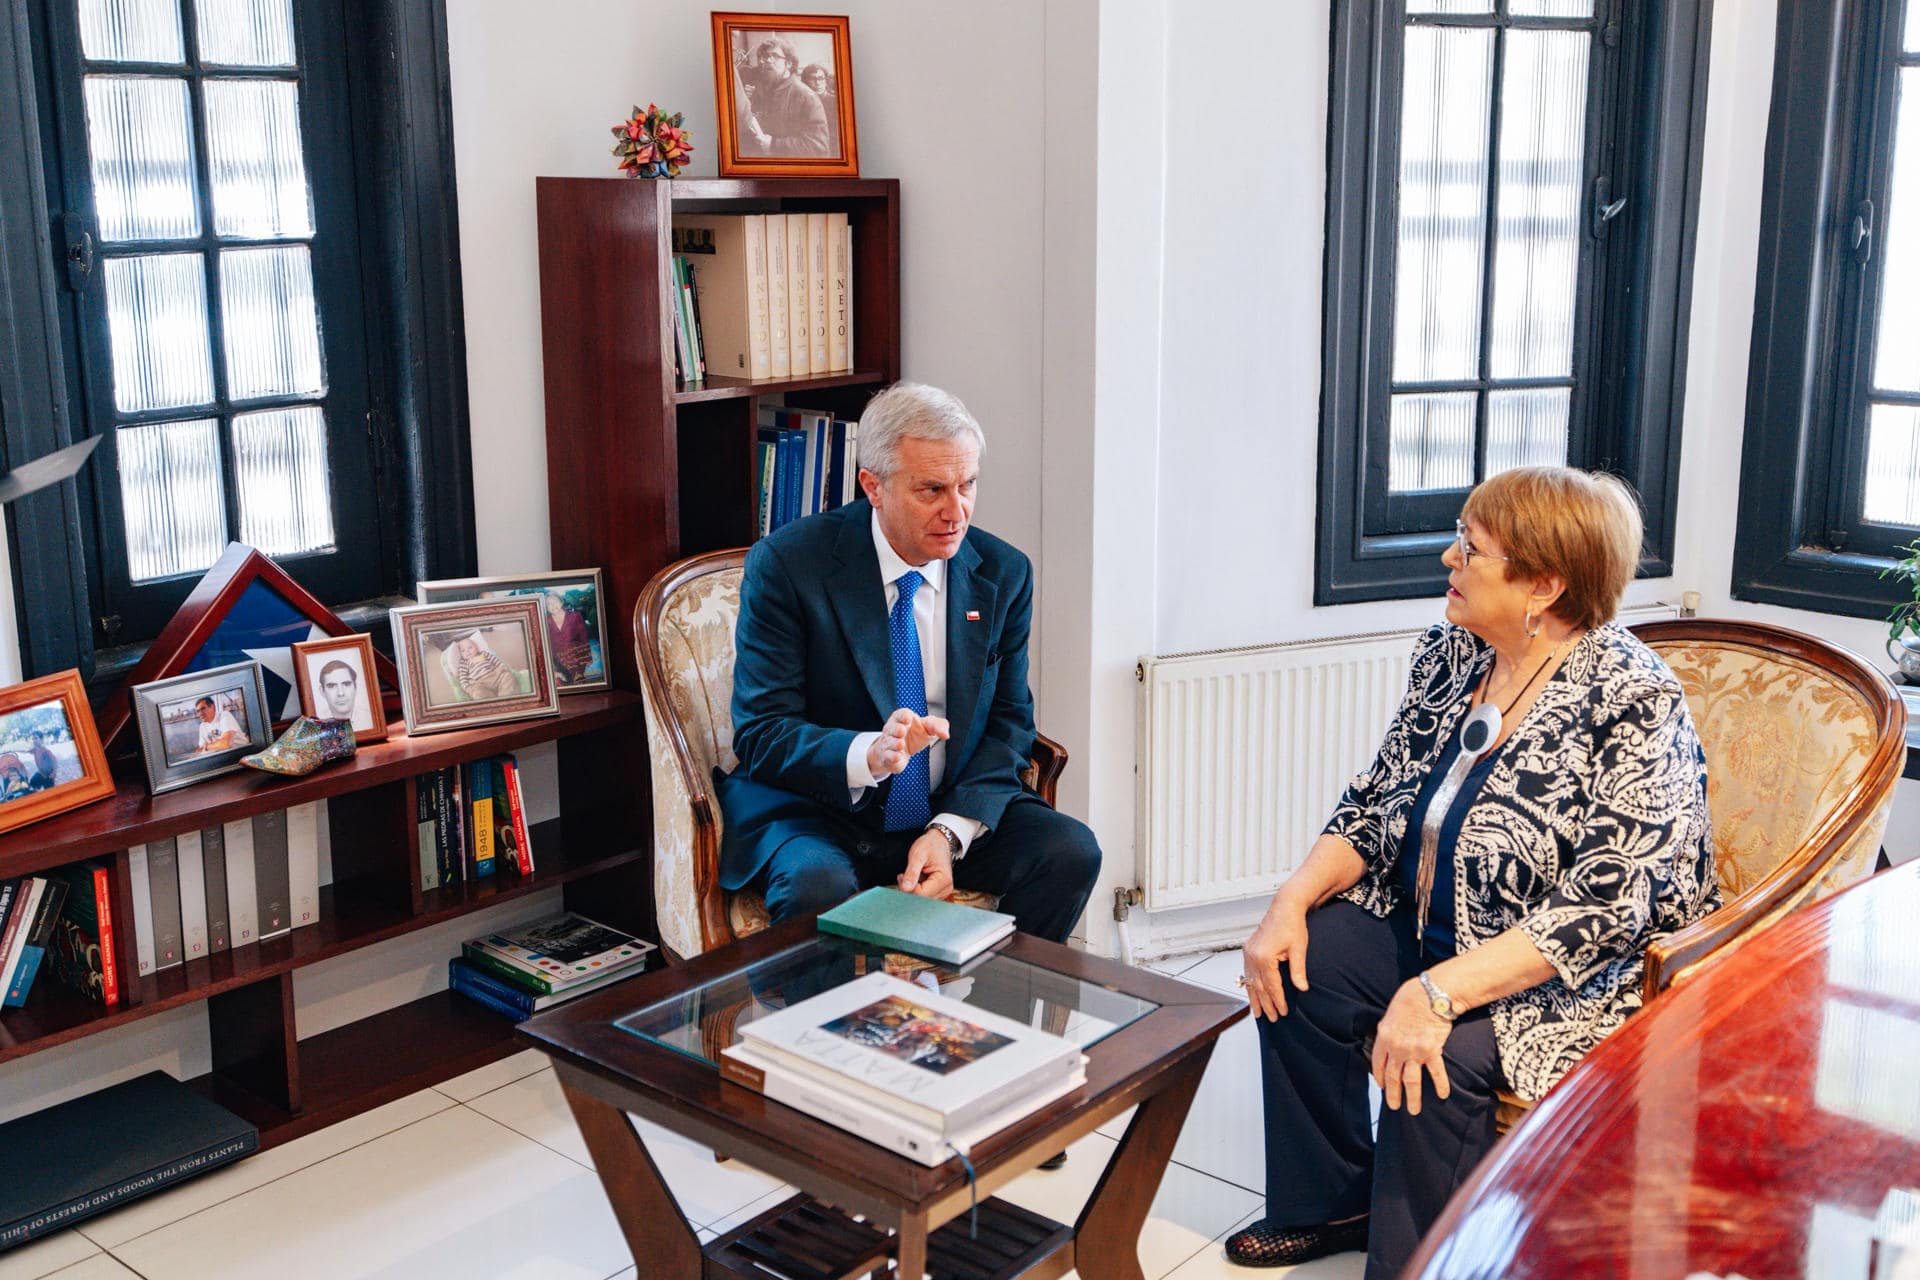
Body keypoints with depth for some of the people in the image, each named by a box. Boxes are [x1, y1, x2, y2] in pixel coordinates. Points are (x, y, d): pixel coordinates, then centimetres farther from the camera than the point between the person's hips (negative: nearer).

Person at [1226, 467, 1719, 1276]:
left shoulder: (1632, 703, -23)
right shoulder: (1450, 654, 0)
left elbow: (1606, 909, -29)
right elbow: (1376, 802, 7)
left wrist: (1439, 992, -34)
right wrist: (1293, 900, -10)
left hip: (1582, 980, -8)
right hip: (1432, 927, 8)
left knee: (1442, 1056, -30)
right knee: (1299, 969, -9)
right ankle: (1334, 1201, 12)